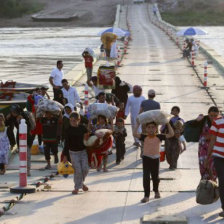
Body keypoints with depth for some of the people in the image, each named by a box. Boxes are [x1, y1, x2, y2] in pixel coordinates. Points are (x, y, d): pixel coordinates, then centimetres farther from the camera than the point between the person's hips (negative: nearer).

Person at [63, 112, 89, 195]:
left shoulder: (83, 128, -1)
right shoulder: (68, 130, -7)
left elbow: (87, 138, 13)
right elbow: (66, 143, -5)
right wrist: (65, 155, -5)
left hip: (83, 151, 2)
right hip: (73, 152, -2)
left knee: (85, 168, -3)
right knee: (77, 170, -8)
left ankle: (81, 182, 24)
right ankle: (77, 187, 6)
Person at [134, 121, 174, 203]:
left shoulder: (159, 137, -4)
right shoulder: (144, 137, -5)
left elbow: (171, 134, -7)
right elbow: (135, 134, -18)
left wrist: (168, 124, -9)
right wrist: (138, 124, -17)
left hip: (156, 158, 1)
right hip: (146, 158, -1)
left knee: (155, 176, 17)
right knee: (146, 177, -4)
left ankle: (156, 191, 43)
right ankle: (146, 195, 2)